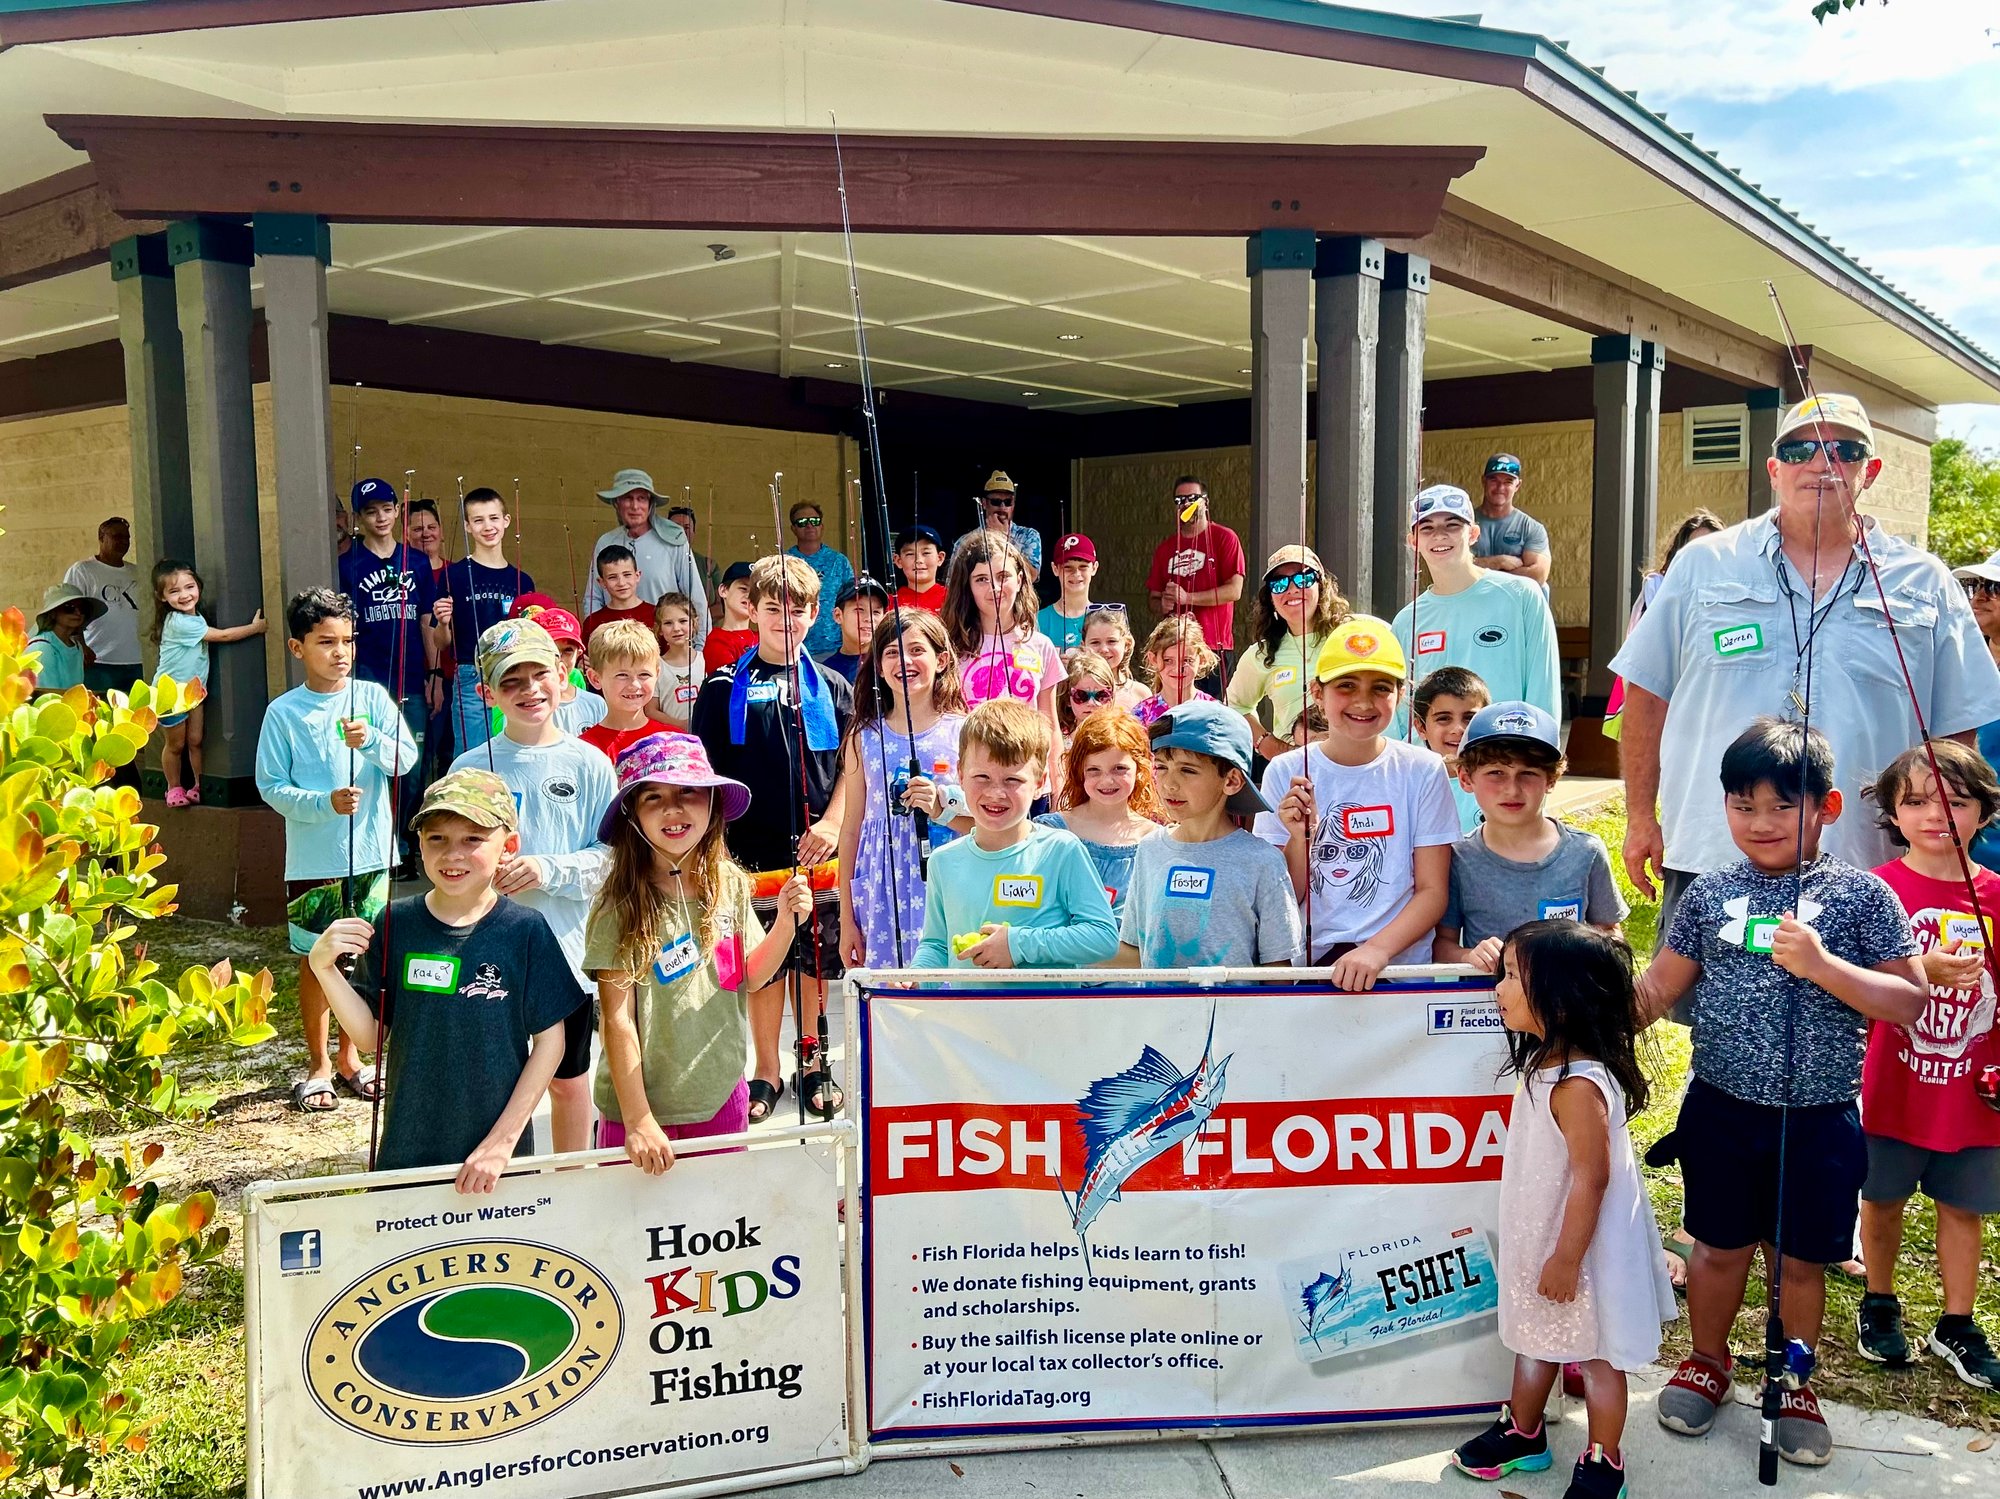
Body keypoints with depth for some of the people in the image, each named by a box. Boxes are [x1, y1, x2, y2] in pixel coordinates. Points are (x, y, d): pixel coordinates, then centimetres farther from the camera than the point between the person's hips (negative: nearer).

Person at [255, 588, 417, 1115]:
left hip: (372, 856, 2)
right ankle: (318, 1064, 24)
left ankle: (350, 1056, 28)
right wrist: (325, 803, -20)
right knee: (316, 962, 8)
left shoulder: (373, 696, 0)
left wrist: (372, 740, -26)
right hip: (313, 862, -2)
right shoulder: (283, 713, -5)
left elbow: (407, 758, -8)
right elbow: (270, 787, -5)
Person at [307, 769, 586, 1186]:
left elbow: (549, 1040, -6)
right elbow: (370, 1035, 1)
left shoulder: (526, 931, -9)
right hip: (406, 1148, 2)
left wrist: (502, 1140, -10)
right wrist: (324, 968, -12)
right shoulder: (396, 924, -3)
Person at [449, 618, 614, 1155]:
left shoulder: (589, 764, -3)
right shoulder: (470, 767, -1)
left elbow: (612, 858, -4)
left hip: (566, 946, 0)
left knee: (568, 1079, 15)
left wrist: (550, 870, -19)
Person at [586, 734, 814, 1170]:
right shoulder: (622, 906, -18)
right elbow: (618, 1020, -15)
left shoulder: (730, 885, -4)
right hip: (645, 1105, -4)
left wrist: (786, 923, -9)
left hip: (722, 1097, 4)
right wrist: (637, 1121, -15)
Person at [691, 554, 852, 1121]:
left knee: (819, 958, 10)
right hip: (753, 850, -1)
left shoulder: (832, 687, 6)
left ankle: (811, 1059, 29)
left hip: (820, 848, 2)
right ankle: (767, 1070, 22)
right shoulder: (725, 687, 1)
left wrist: (832, 824, -7)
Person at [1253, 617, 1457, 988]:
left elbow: (1433, 890, 1)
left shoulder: (1422, 771, 2)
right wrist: (1299, 837, -12)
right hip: (1304, 966, 1)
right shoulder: (1285, 773, 3)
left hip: (1397, 967, 0)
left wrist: (1377, 949, -14)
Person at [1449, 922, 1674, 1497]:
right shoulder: (1546, 1062, -1)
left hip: (1582, 1245, -9)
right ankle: (1522, 1435, 41)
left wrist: (1567, 1258, -20)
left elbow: (1591, 1179, -26)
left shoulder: (1578, 1085, -30)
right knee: (1535, 1338, 23)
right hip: (1539, 1236, 9)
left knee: (1595, 1354, 10)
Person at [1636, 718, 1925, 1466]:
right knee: (1719, 1247, 15)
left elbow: (1909, 1001, -9)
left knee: (1802, 1259, 12)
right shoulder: (1711, 893, 1)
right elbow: (1660, 986, 5)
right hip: (1722, 1110, 1)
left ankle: (1794, 1384, 35)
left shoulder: (1861, 895, -6)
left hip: (1818, 1120, -1)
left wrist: (1822, 964, -22)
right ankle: (1707, 1361, 38)